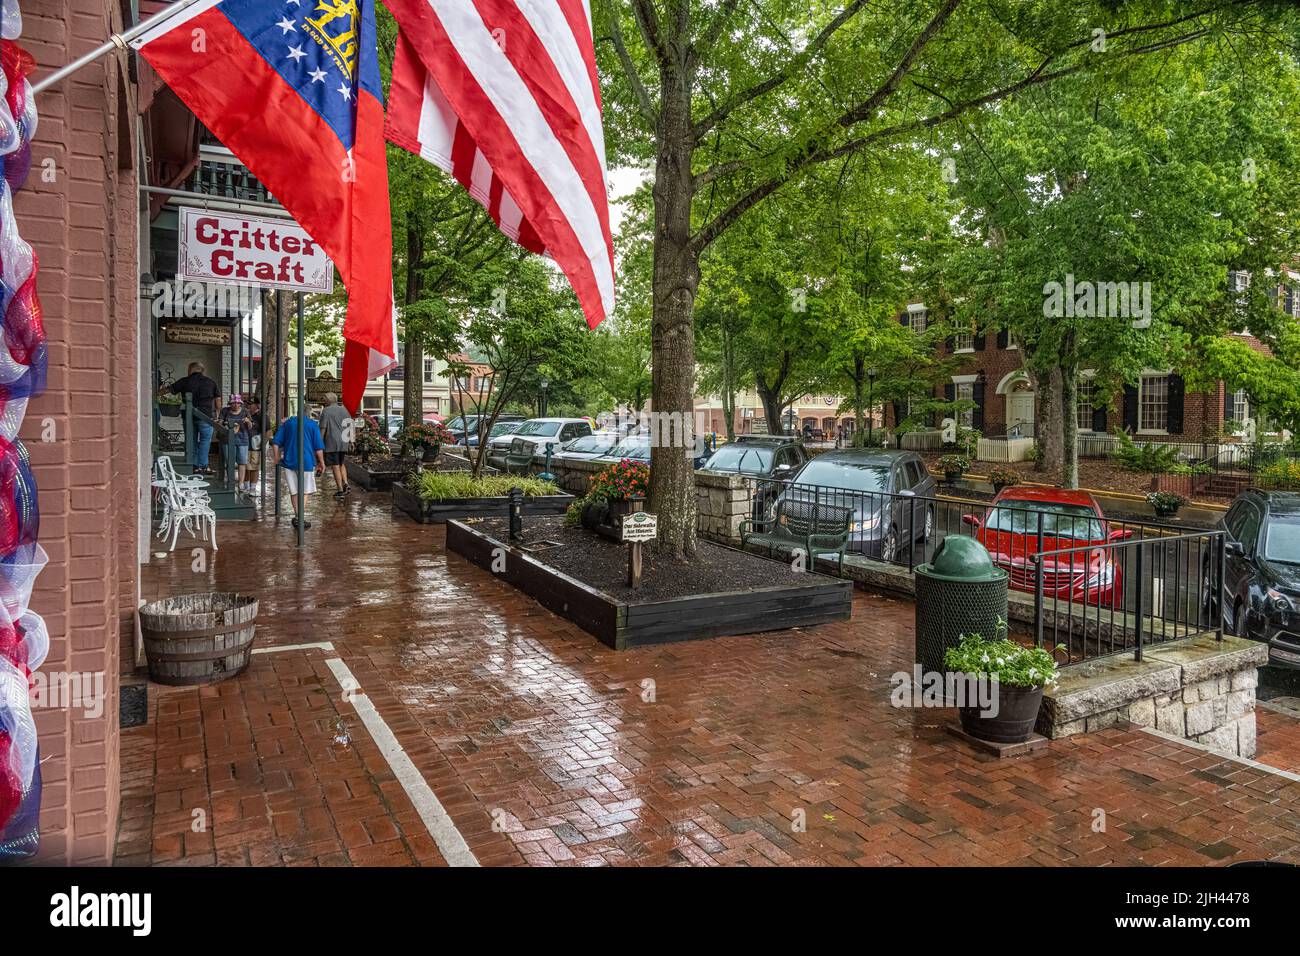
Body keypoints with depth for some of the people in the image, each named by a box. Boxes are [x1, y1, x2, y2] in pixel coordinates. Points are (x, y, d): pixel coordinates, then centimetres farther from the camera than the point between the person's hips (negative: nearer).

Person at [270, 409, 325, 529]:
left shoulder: (287, 422, 7)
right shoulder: (313, 425, -2)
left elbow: (276, 442, 5)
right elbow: (319, 448, -6)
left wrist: (277, 458, 14)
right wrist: (322, 463, 4)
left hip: (289, 461, 3)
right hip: (306, 463, -3)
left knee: (294, 491, 14)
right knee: (305, 492, 8)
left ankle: (297, 516, 19)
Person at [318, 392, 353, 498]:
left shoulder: (326, 411, -5)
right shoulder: (344, 410, 12)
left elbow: (323, 428, -9)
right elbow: (350, 427, 11)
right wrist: (350, 441, 14)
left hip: (332, 443, -6)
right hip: (344, 443, 6)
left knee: (335, 466, -1)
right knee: (341, 464, 21)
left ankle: (340, 490, -1)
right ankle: (345, 484, 4)